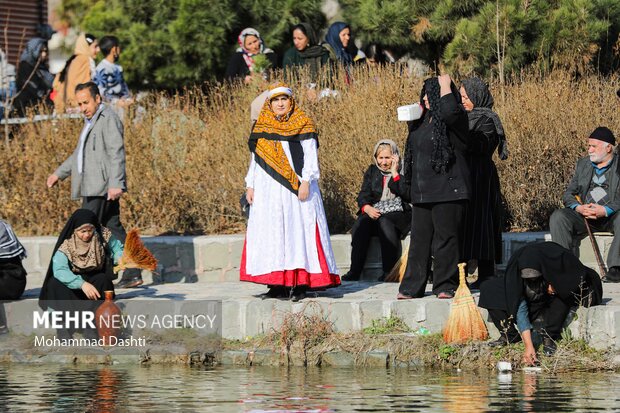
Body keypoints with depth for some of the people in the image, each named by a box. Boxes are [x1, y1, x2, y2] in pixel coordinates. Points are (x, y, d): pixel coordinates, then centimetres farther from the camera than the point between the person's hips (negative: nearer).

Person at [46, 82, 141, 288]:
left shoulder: (108, 119, -9)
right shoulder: (91, 121, 22)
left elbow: (117, 152, -18)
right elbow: (80, 153, 32)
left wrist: (116, 184, -26)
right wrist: (59, 173, 30)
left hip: (102, 186, -10)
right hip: (93, 186, 10)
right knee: (114, 227, 7)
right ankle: (132, 274, 6)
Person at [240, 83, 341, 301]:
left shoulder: (302, 124, 3)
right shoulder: (261, 126, 15)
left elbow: (310, 155, -4)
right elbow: (255, 159, 19)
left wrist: (306, 182, -15)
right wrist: (250, 185, 12)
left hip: (295, 188, -4)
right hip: (268, 189, 4)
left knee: (298, 230, -8)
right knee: (270, 232, 0)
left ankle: (300, 284, -11)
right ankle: (277, 284, 1)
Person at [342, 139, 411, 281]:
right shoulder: (372, 171, 18)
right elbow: (363, 195, 9)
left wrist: (394, 173, -13)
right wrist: (367, 208, -13)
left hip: (397, 212, -3)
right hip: (374, 211, 3)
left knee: (384, 223, -36)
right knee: (361, 224, -28)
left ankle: (389, 271, -36)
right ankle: (355, 271, -33)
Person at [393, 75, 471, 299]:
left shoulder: (454, 119, -9)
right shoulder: (423, 120, 15)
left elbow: (449, 110, -33)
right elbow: (414, 151, 27)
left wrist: (445, 85, -18)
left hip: (446, 190, -8)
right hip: (422, 192, 8)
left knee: (446, 238, -3)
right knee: (419, 239, 8)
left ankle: (445, 285, 4)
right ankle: (412, 287, 11)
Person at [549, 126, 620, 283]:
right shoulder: (583, 164, 15)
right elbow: (568, 194, 11)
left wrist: (606, 210, -27)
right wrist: (578, 207, -11)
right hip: (584, 215, 4)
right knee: (558, 217, -22)